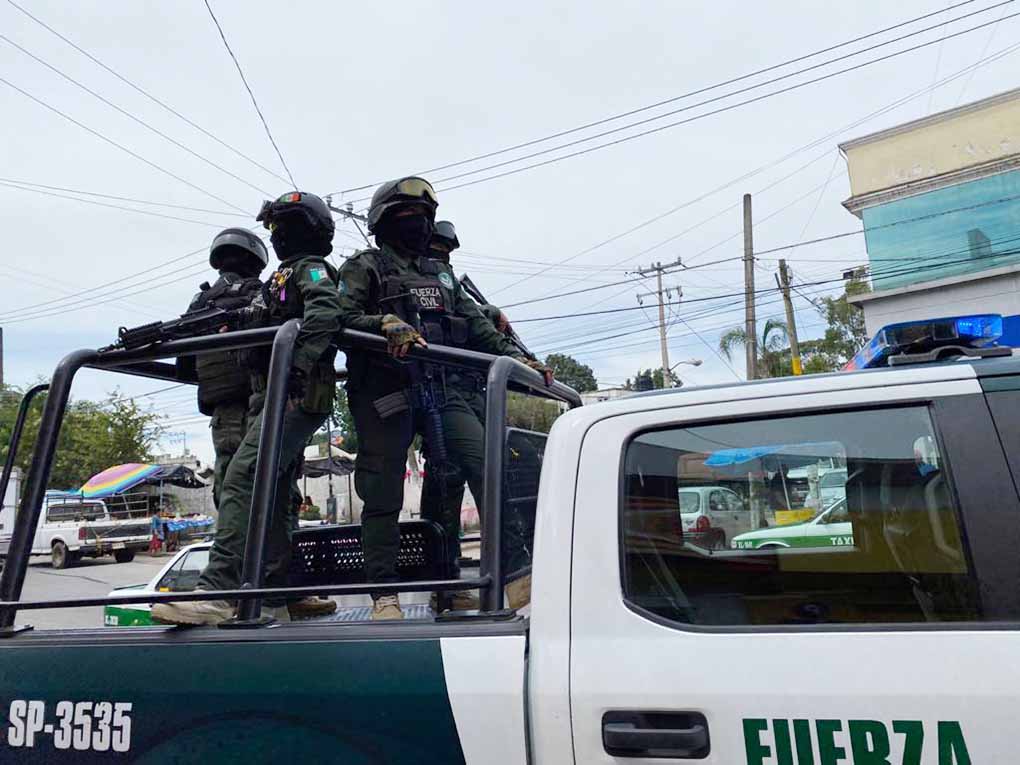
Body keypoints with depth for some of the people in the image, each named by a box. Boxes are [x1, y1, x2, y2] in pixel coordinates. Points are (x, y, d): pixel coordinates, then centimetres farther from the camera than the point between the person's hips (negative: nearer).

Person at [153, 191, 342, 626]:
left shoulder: (310, 268, 2)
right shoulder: (281, 277, 31)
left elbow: (324, 314, -20)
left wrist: (299, 363, -31)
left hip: (295, 396, -10)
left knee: (242, 479, -22)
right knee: (271, 496, 7)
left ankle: (218, 591, -26)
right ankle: (272, 600, 11)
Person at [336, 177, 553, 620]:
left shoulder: (441, 273, 26)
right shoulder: (364, 267, 8)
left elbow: (476, 326, 23)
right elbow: (343, 318, -7)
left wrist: (517, 358, 14)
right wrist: (387, 323, -25)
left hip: (439, 388, 5)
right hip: (384, 391, -4)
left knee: (486, 463, -10)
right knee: (384, 494, -3)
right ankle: (384, 596, 6)